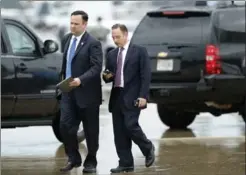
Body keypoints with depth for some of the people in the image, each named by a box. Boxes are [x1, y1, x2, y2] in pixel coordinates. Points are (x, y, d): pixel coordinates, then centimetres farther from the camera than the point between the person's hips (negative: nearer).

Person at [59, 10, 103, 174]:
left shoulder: (93, 43, -11)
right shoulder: (67, 39, 10)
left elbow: (96, 67, -19)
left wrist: (80, 80, -29)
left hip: (87, 93, -5)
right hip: (68, 92, 6)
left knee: (90, 130, 5)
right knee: (65, 126, -4)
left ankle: (91, 162, 17)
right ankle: (73, 158, 10)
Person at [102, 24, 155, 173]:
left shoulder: (139, 51, -2)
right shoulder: (111, 54, 15)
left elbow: (146, 75, -7)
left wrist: (143, 96, -15)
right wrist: (106, 76, -4)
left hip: (132, 97, -6)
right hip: (116, 97, 6)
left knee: (131, 126, -15)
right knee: (119, 131, 2)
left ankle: (148, 149, 10)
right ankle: (126, 163, 7)